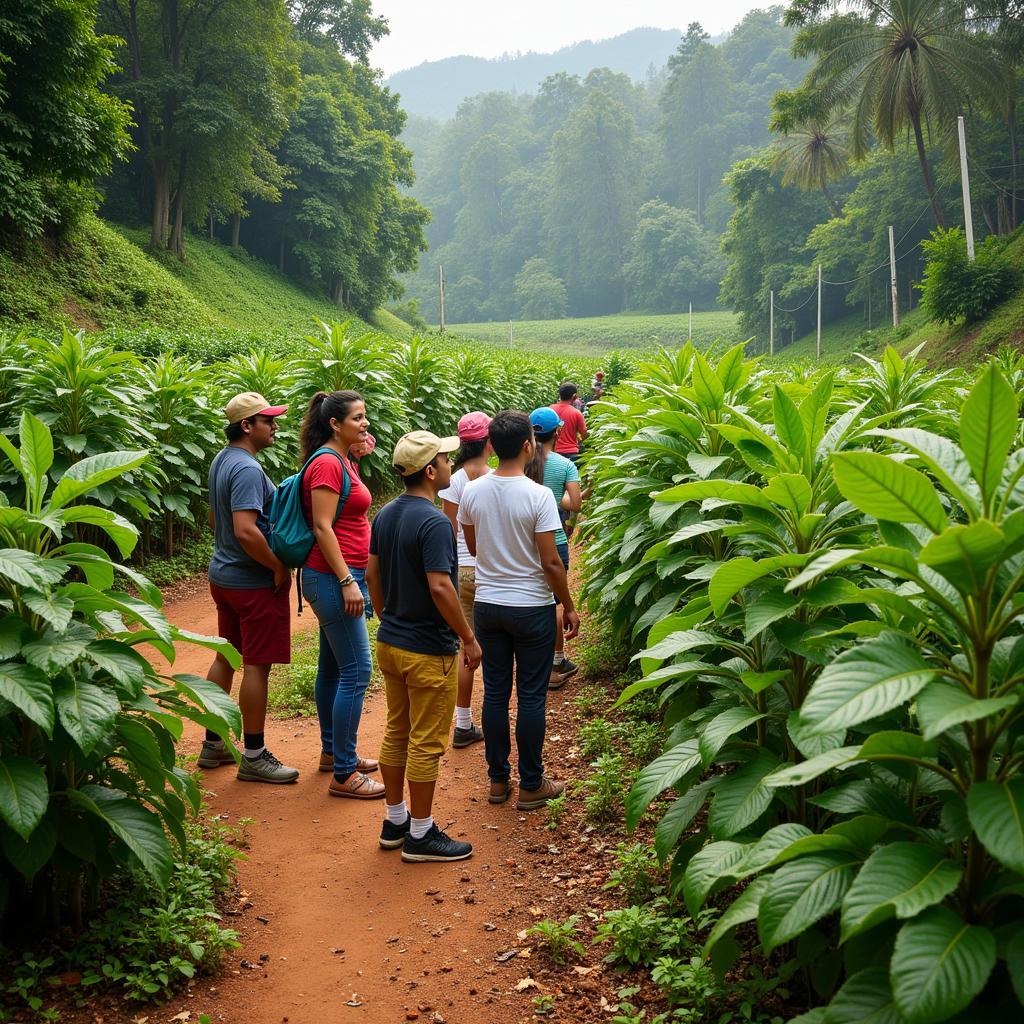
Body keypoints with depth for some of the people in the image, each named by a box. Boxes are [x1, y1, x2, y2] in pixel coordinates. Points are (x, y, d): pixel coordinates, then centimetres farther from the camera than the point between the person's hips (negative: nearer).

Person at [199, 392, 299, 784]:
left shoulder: (221, 460, 10)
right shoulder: (247, 469, -22)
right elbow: (246, 531, -30)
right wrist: (280, 567, -19)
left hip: (224, 574, 10)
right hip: (254, 582, -10)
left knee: (226, 658, 16)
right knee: (257, 665, -1)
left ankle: (213, 744, 26)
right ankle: (253, 756, 7)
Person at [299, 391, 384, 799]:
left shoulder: (342, 461, 13)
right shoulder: (327, 463, -16)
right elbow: (323, 527, -20)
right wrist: (348, 581, -22)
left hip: (341, 577, 10)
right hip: (333, 579, -10)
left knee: (332, 666, 18)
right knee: (356, 671, -8)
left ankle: (332, 751, 30)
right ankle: (343, 774, -2)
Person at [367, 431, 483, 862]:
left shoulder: (385, 515, 5)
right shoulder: (434, 522, -22)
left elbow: (372, 574, 12)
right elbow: (440, 587, -26)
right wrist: (469, 638, -17)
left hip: (390, 643, 9)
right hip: (428, 651, -9)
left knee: (396, 734, 17)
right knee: (426, 744, 3)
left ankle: (395, 821, 29)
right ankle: (420, 834, 13)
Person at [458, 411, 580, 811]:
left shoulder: (472, 491, -3)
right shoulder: (538, 496, -17)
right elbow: (551, 562, -15)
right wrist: (569, 608, -4)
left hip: (487, 605, 4)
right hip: (532, 607, -4)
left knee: (495, 692, 13)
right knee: (531, 696, 6)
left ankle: (498, 780, 22)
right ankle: (531, 786, 16)